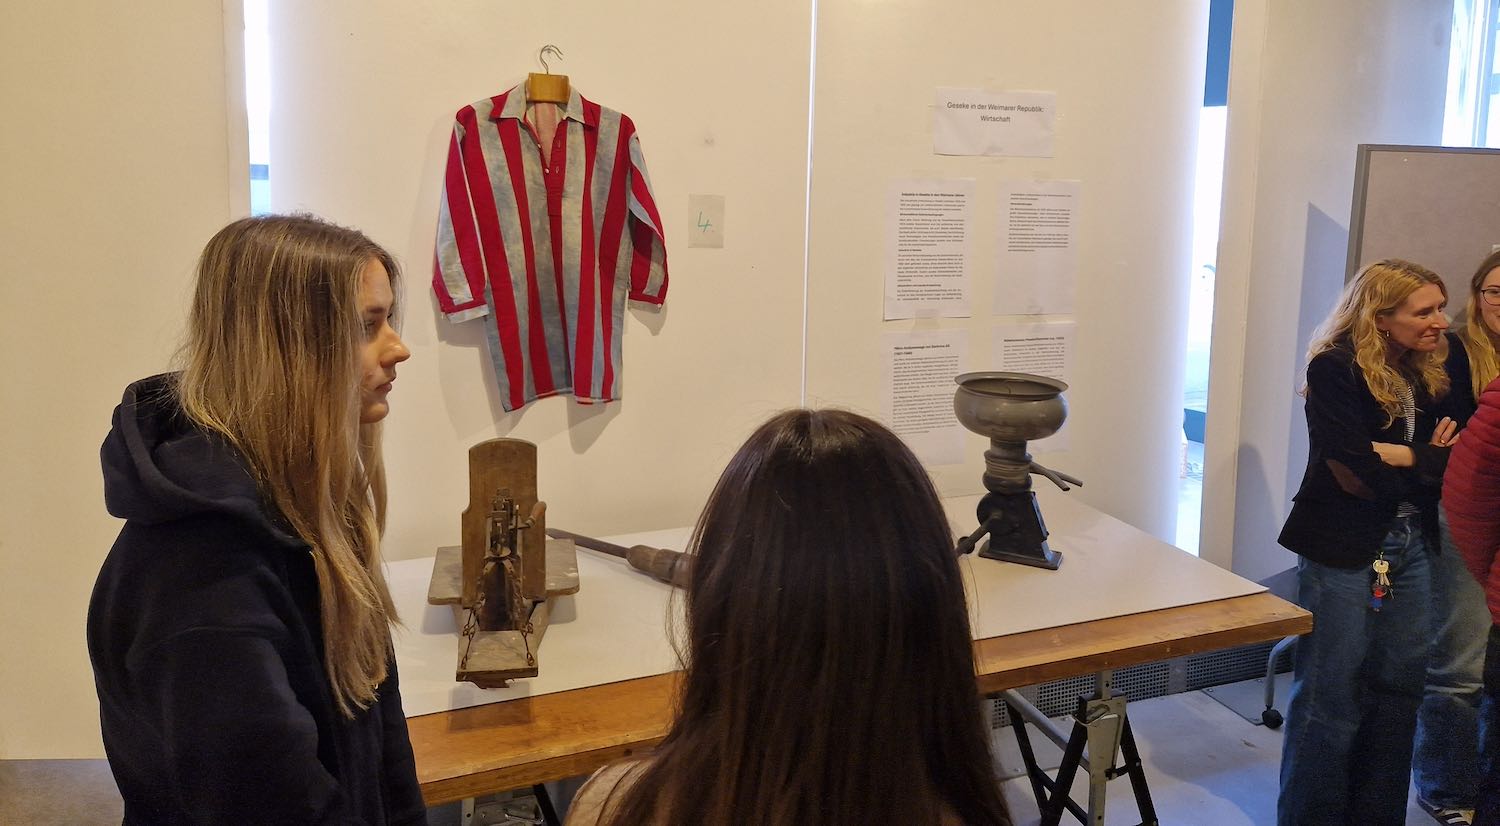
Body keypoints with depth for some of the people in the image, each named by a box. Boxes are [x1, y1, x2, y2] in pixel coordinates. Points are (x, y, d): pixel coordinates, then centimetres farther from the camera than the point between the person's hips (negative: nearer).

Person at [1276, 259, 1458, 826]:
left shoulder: (1429, 376, 9)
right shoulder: (1336, 369, -12)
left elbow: (1452, 465, 6)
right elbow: (1354, 475, -20)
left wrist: (1398, 455, -13)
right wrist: (1426, 462, -8)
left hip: (1409, 547, 7)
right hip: (1342, 550, -7)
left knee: (1399, 689, 12)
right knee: (1332, 695, 2)